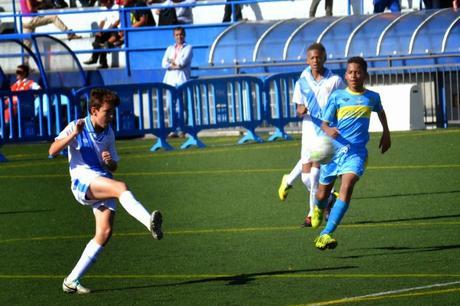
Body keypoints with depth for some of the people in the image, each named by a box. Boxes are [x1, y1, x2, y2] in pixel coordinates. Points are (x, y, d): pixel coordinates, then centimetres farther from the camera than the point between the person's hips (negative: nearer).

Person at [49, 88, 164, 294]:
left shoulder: (108, 133, 17)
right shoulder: (76, 127, 1)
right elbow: (53, 151, -10)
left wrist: (110, 162, -1)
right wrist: (74, 134, -21)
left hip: (103, 184, 6)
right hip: (83, 180, -6)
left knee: (105, 232, -9)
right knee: (121, 188, -33)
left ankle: (72, 281, -2)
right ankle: (150, 223, -54)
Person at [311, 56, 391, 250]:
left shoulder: (372, 97, 6)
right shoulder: (337, 96, 0)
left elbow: (380, 111, 30)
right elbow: (324, 123, -2)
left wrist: (386, 133, 31)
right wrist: (328, 130, -24)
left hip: (357, 151, -1)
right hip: (334, 148, 1)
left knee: (347, 187, -25)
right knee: (323, 193, 12)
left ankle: (326, 234, -30)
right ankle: (319, 209, 53)